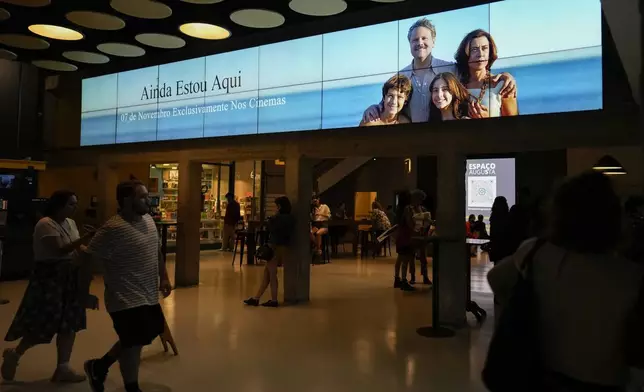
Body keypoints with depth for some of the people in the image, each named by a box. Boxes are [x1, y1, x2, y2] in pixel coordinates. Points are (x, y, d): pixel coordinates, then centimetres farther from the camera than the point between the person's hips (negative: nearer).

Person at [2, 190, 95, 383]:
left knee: (69, 324, 8)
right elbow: (60, 250, -27)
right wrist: (86, 238, -32)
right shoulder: (45, 224, -16)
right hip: (50, 276, -8)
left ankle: (63, 368, 17)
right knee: (44, 324, 0)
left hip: (69, 276, 8)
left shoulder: (70, 223, 10)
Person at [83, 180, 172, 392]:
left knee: (150, 333, 20)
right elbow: (88, 262, -17)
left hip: (149, 296, 9)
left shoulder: (148, 220, 6)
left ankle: (99, 366, 38)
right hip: (127, 299, -9)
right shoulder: (113, 229, -21)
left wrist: (164, 277, 11)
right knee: (133, 343, 3)